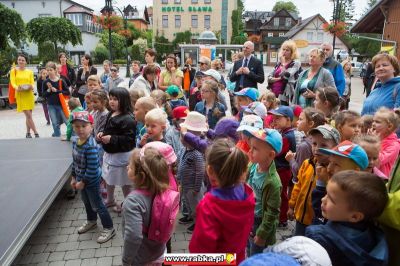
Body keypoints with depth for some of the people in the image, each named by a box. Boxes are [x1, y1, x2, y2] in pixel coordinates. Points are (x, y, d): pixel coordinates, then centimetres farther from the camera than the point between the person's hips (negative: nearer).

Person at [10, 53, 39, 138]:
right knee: (28, 115, -8)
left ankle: (28, 133, 20)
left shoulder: (30, 72, 10)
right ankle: (36, 133, -5)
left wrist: (31, 87, -19)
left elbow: (32, 83, 4)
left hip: (29, 95, 3)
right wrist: (17, 88, -25)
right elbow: (13, 82, -4)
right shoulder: (14, 71, 4)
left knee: (28, 115, 8)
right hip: (20, 95, -2)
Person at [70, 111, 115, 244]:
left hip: (91, 181, -8)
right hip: (81, 179, 8)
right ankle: (91, 220, 51)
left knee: (97, 205, 5)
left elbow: (92, 168, -28)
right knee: (86, 202, 27)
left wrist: (83, 182, -18)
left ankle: (109, 228, 22)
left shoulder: (91, 146, -30)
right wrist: (74, 177, 12)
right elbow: (75, 161, 8)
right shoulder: (76, 142, -4)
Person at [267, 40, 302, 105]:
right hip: (273, 95, 6)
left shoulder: (296, 64, -3)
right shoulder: (279, 63, 15)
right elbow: (269, 78, 9)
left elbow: (286, 76, -17)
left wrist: (283, 63, -8)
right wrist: (279, 78, -8)